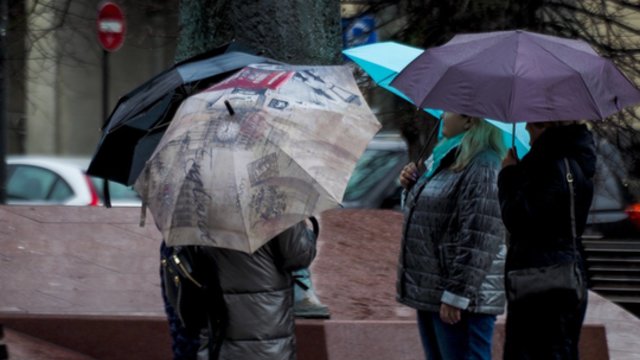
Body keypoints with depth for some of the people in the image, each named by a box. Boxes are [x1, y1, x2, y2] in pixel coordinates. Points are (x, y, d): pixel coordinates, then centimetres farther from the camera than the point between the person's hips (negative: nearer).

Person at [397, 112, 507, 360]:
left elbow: (477, 241, -24)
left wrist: (455, 296, -25)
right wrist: (411, 185, 9)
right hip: (428, 293, 11)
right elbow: (423, 214, 28)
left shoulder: (483, 169, -19)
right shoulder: (445, 158, 14)